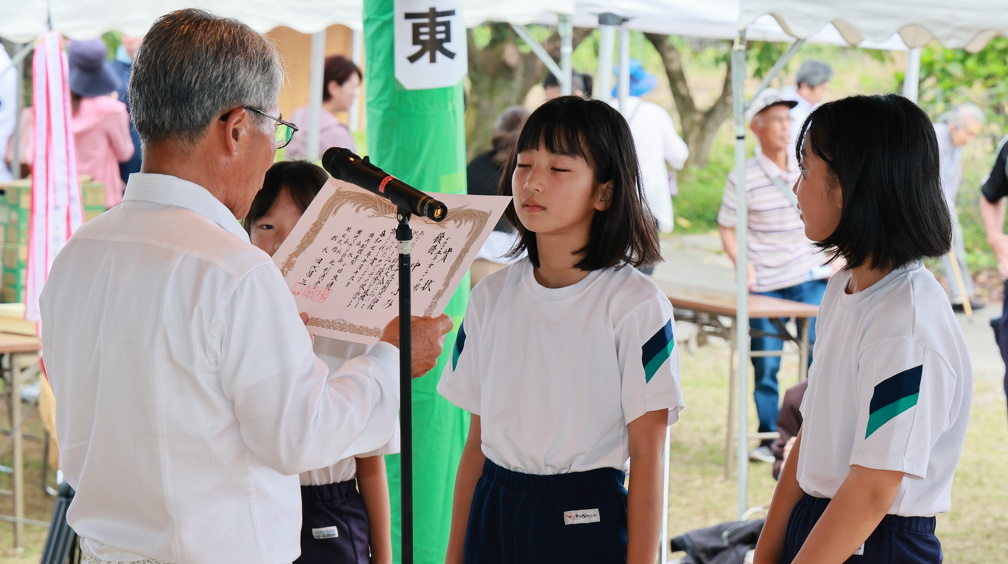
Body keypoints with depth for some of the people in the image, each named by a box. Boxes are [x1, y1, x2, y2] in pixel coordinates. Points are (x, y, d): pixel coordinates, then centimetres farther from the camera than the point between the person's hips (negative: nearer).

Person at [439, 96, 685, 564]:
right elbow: (476, 441, 10)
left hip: (587, 521, -4)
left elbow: (647, 455, -9)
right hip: (493, 519, 4)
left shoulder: (635, 305, -8)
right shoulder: (491, 297, 6)